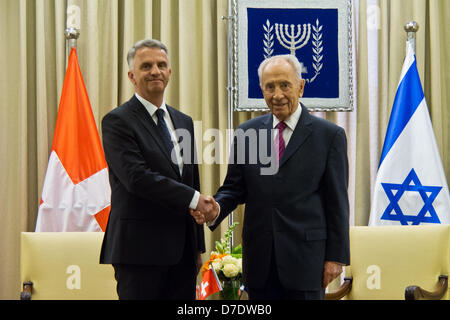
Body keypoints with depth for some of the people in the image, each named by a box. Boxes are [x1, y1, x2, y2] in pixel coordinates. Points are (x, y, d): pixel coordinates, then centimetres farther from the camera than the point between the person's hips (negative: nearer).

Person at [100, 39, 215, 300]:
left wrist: (198, 247, 17)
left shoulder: (184, 121, 16)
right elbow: (137, 177, -18)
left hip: (182, 249, 6)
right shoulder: (117, 121, -6)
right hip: (141, 248, -6)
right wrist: (193, 199, -15)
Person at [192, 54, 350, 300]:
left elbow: (337, 202, -2)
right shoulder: (246, 132, 8)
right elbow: (234, 187, 10)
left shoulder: (329, 135, -2)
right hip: (259, 260, 3)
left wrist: (336, 256, -4)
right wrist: (216, 208, -12)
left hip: (305, 256, -3)